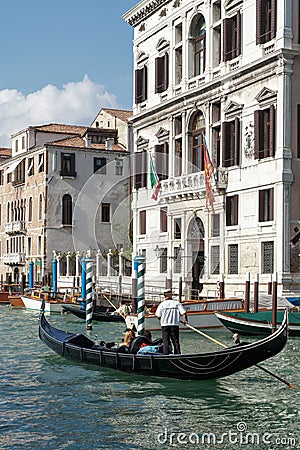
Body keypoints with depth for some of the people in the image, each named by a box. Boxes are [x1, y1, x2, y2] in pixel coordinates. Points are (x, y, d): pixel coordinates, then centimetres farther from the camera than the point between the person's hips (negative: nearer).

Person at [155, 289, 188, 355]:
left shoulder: (161, 304, -1)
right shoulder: (177, 303, 0)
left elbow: (158, 316, -4)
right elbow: (184, 313, -6)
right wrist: (185, 320, 8)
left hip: (164, 325, -1)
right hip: (175, 325, 1)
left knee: (165, 342, 5)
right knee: (176, 341, 9)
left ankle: (166, 354, 1)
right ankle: (177, 354, 7)